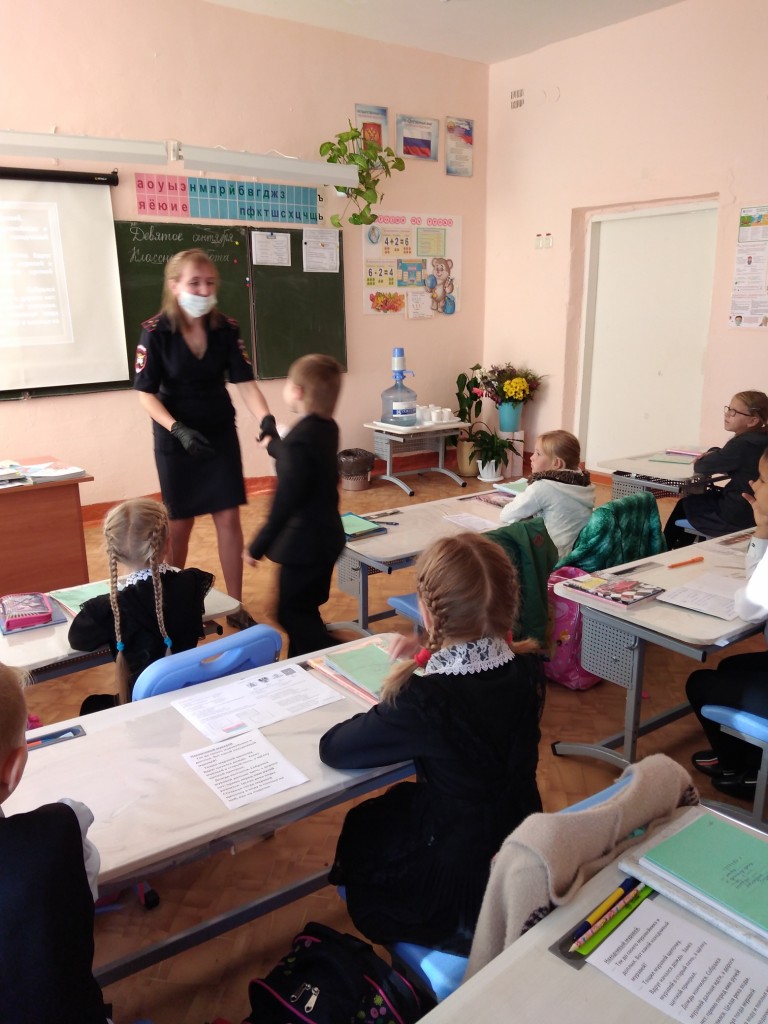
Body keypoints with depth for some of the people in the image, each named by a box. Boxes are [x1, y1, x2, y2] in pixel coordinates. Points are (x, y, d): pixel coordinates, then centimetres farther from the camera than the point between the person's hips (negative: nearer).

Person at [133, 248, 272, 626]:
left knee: (229, 518, 2)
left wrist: (266, 419, -26)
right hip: (176, 439, -2)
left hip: (221, 434, 3)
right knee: (180, 524, 8)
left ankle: (236, 606, 13)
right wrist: (178, 429, -27)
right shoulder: (155, 331, -15)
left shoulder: (226, 328, -6)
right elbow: (146, 393, -14)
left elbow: (245, 382, -10)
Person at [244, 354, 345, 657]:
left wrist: (258, 546, -16)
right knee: (303, 609, 20)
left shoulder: (299, 438, -25)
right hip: (323, 536, 9)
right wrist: (273, 444, 43)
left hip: (305, 541, -9)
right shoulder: (327, 427, 4)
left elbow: (286, 502, -25)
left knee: (292, 613, 3)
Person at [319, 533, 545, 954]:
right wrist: (433, 657, 4)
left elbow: (332, 750, -20)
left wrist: (391, 693, -10)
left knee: (358, 831, 24)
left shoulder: (423, 700, -34)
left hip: (459, 887, -5)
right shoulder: (527, 670, -15)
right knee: (397, 804, 29)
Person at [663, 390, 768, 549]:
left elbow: (701, 467, -18)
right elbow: (728, 458, 22)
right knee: (699, 496, 26)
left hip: (737, 518, -8)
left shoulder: (742, 444, -25)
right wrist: (712, 454, 2)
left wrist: (705, 459, 4)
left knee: (685, 503, 15)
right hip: (753, 511, 8)